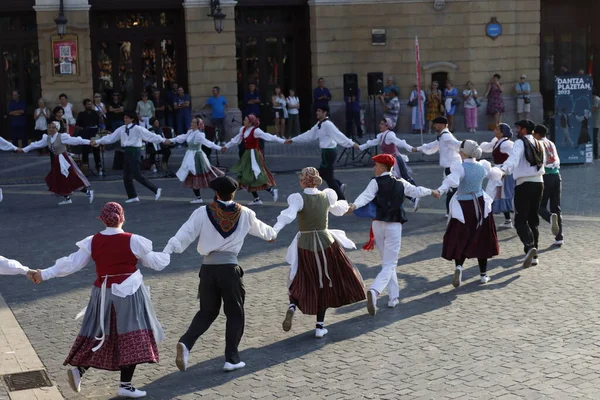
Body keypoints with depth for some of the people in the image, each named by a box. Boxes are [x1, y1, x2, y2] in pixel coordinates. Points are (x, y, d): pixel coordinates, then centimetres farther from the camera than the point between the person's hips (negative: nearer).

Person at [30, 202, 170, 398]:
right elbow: (155, 262, 0)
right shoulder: (133, 241, -9)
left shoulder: (92, 242, -2)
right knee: (132, 337, 1)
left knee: (101, 336, 18)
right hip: (129, 294, -4)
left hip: (103, 294, 4)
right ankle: (125, 385, 0)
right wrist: (167, 256, 22)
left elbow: (72, 264, -1)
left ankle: (78, 369, 5)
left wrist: (44, 274, 9)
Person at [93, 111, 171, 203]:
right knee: (126, 176, 9)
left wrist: (163, 140, -18)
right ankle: (133, 196, 21)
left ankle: (156, 190, -4)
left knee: (137, 175, -13)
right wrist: (97, 142, 17)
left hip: (134, 151, -7)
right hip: (127, 152, 7)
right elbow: (110, 137, 16)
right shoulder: (121, 129, 11)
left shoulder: (137, 129, -8)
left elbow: (150, 135, -11)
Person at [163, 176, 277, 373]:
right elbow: (259, 227, 26)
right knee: (235, 313, 13)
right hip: (229, 267, -1)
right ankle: (231, 358, 12)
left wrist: (166, 252, -17)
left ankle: (186, 343, -8)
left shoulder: (203, 213, 1)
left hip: (207, 268, 1)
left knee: (207, 311, 15)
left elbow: (185, 233, -11)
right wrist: (271, 234, 48)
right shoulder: (244, 214, 6)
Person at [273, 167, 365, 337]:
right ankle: (320, 327, 14)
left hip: (305, 247, -2)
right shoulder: (326, 196, 1)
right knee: (324, 286, 14)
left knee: (300, 284, 18)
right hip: (326, 244, 2)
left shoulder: (299, 198, -11)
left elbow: (288, 214, -31)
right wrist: (344, 204, 45)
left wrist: (274, 231, -43)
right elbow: (338, 210, 22)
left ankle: (292, 306, -10)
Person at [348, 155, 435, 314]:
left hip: (378, 224, 1)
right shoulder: (401, 183, 5)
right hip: (394, 226, 0)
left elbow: (366, 196, -21)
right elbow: (416, 191, 17)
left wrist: (354, 205, -38)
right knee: (389, 265, -2)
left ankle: (394, 297, 23)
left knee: (387, 262, 19)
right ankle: (374, 290, -27)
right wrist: (431, 191, 38)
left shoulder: (376, 182, -3)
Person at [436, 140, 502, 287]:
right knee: (482, 240, 14)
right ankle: (483, 274, 20)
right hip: (481, 205, 4)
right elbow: (495, 175, 21)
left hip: (463, 207, -4)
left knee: (460, 241, 7)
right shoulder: (483, 166, 1)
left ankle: (458, 266, -18)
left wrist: (440, 191, -40)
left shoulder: (460, 167, -15)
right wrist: (499, 170, 41)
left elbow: (452, 181, -34)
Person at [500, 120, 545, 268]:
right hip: (538, 183, 7)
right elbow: (543, 163, 17)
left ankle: (530, 246, -30)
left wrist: (504, 170, -43)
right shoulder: (538, 145, 14)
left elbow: (513, 159, -27)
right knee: (533, 219, 14)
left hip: (524, 184, -7)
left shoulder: (520, 143, -8)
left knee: (521, 220, -7)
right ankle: (533, 256, 17)